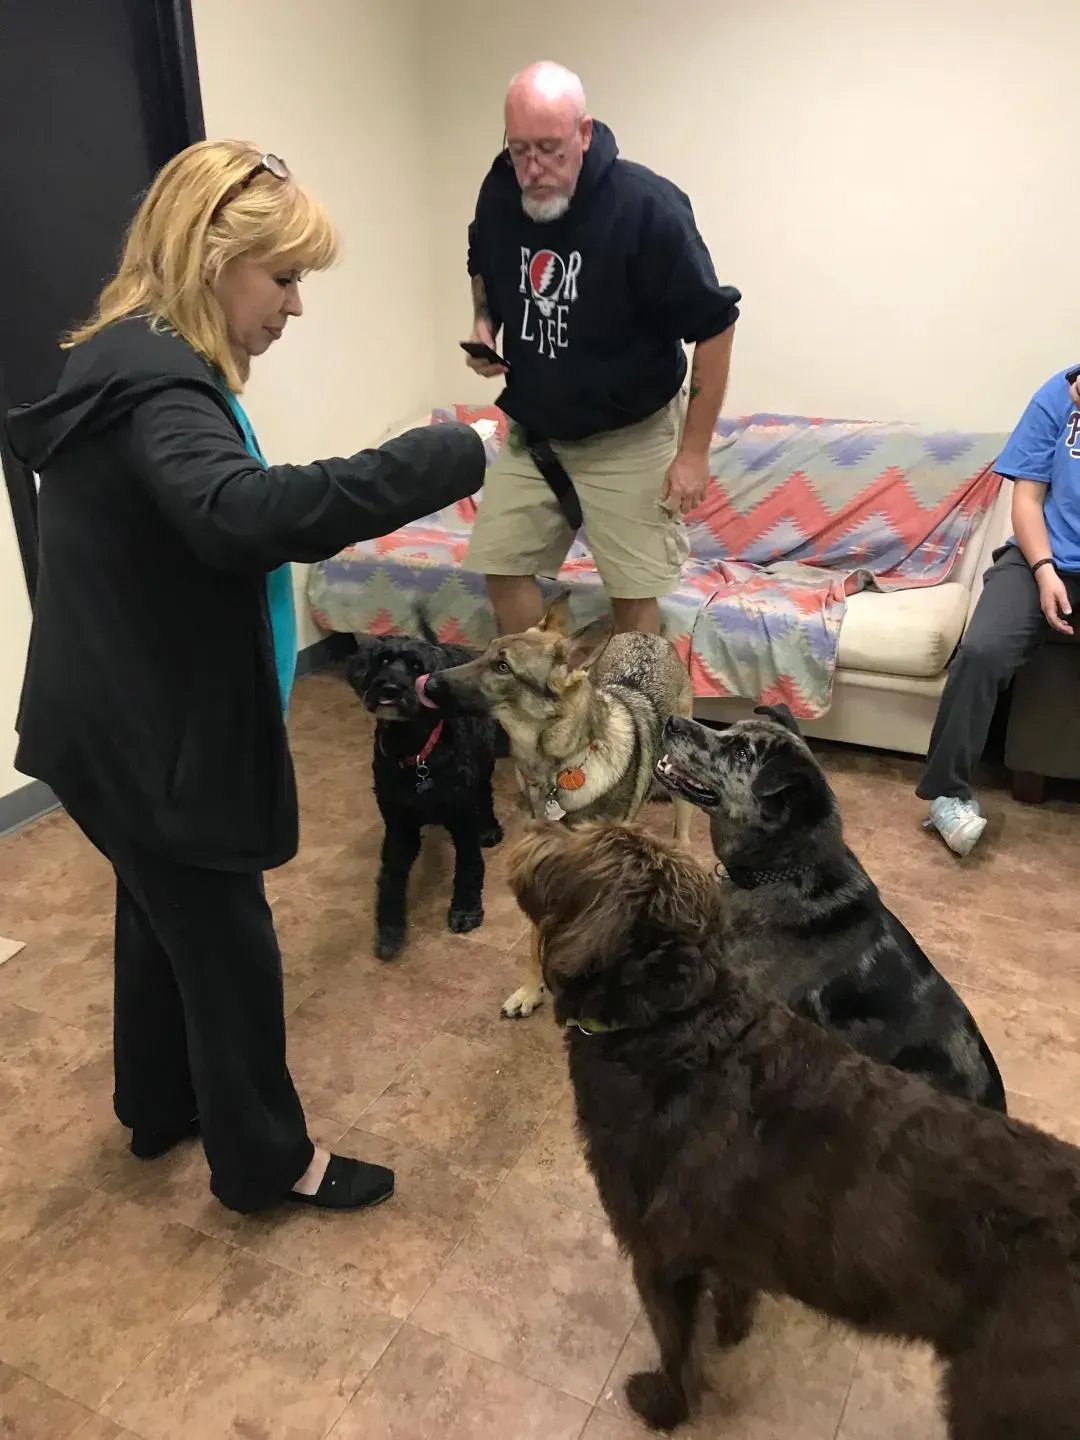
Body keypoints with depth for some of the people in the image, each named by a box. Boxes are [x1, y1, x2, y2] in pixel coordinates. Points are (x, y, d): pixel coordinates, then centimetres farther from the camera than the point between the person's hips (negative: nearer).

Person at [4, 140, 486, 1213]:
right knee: (227, 942, 6)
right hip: (152, 732, -10)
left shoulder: (133, 364, 10)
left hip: (129, 717, 10)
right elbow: (238, 511, -43)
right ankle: (264, 1160, 27)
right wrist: (443, 459, -40)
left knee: (165, 914, 24)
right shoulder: (154, 382, -23)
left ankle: (160, 1106, 46)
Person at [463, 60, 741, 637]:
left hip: (627, 439, -5)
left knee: (633, 591, 1)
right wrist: (484, 323, -5)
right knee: (503, 565, 8)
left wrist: (694, 451, -17)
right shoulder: (499, 193, -6)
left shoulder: (648, 207, -22)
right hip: (530, 430, 5)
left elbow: (714, 326, -16)